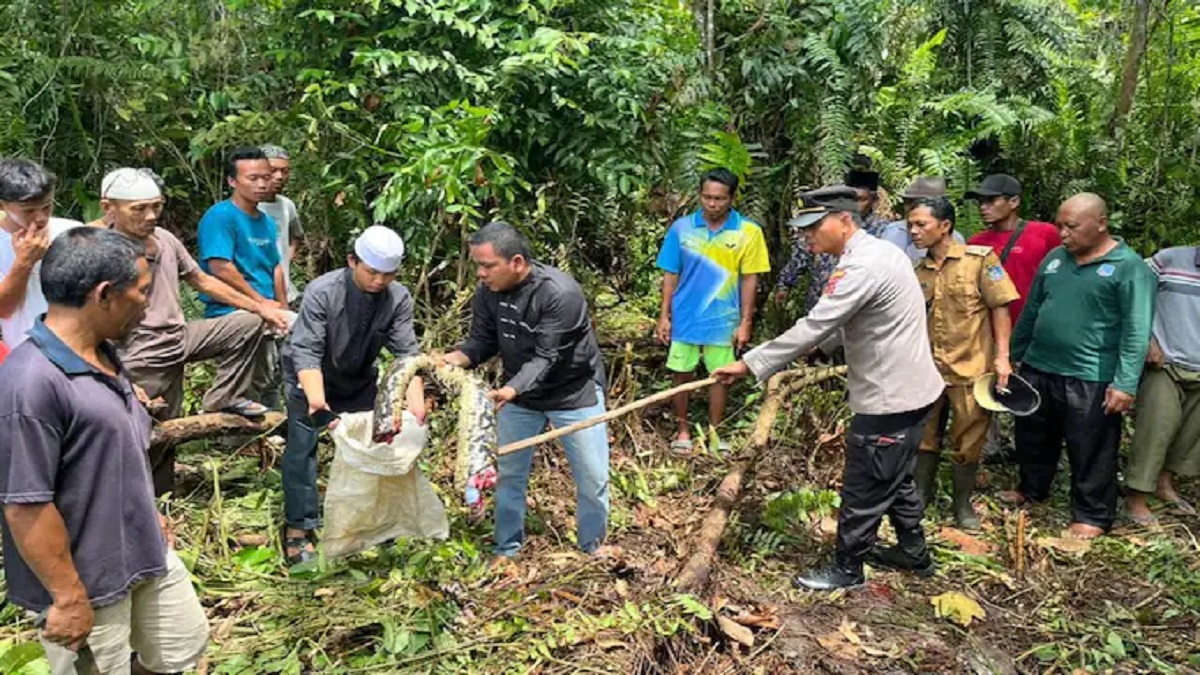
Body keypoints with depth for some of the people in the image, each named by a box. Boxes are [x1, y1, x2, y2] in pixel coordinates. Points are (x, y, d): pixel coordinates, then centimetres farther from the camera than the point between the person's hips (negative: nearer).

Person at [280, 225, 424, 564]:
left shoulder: (398, 298, -20)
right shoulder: (321, 292, -30)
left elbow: (407, 351, -23)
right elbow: (306, 350, -35)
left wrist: (416, 397, -38)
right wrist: (316, 397, -50)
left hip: (360, 381, 4)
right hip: (310, 380, -4)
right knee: (302, 447, -9)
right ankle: (298, 529, 1)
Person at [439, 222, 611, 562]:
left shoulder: (560, 293, -31)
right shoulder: (487, 292, -13)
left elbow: (546, 358, -33)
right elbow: (483, 342, -6)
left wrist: (510, 390, -48)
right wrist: (456, 358, -27)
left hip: (574, 392, -4)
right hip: (520, 393, 5)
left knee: (592, 476, 6)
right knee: (508, 472, 11)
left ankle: (592, 544, 30)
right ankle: (507, 548, 29)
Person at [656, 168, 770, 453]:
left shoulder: (748, 231, -8)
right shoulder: (681, 228, -4)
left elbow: (749, 279, -4)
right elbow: (671, 275, 1)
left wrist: (745, 322, -4)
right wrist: (664, 316, -1)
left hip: (723, 320, -1)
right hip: (684, 318, 1)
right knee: (681, 374, 10)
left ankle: (714, 432, 27)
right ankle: (682, 430, 27)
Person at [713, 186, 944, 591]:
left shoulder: (862, 267, -25)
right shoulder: (879, 251, 8)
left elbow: (813, 327, -28)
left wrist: (749, 364, -26)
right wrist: (822, 344, 8)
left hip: (889, 399, -10)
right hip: (909, 389, 10)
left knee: (864, 489, 5)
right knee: (896, 479, 25)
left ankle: (847, 570, 20)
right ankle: (913, 553, 42)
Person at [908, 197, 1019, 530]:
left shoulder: (980, 259, -8)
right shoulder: (918, 271, 5)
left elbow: (999, 308, -8)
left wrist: (1002, 356, -13)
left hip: (971, 367, -4)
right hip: (929, 367, 4)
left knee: (968, 441, 8)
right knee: (924, 434, 13)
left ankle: (963, 503, 25)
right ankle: (922, 493, 32)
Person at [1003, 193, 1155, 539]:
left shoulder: (1129, 267, -10)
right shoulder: (1055, 258, 9)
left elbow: (1137, 332, -15)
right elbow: (1030, 312, 16)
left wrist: (1125, 383, -21)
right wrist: (1012, 356, 17)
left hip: (1090, 380, -6)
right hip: (1038, 369, 6)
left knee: (1091, 452, 4)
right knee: (1033, 439, 20)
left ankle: (1092, 515, 20)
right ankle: (1031, 489, 41)